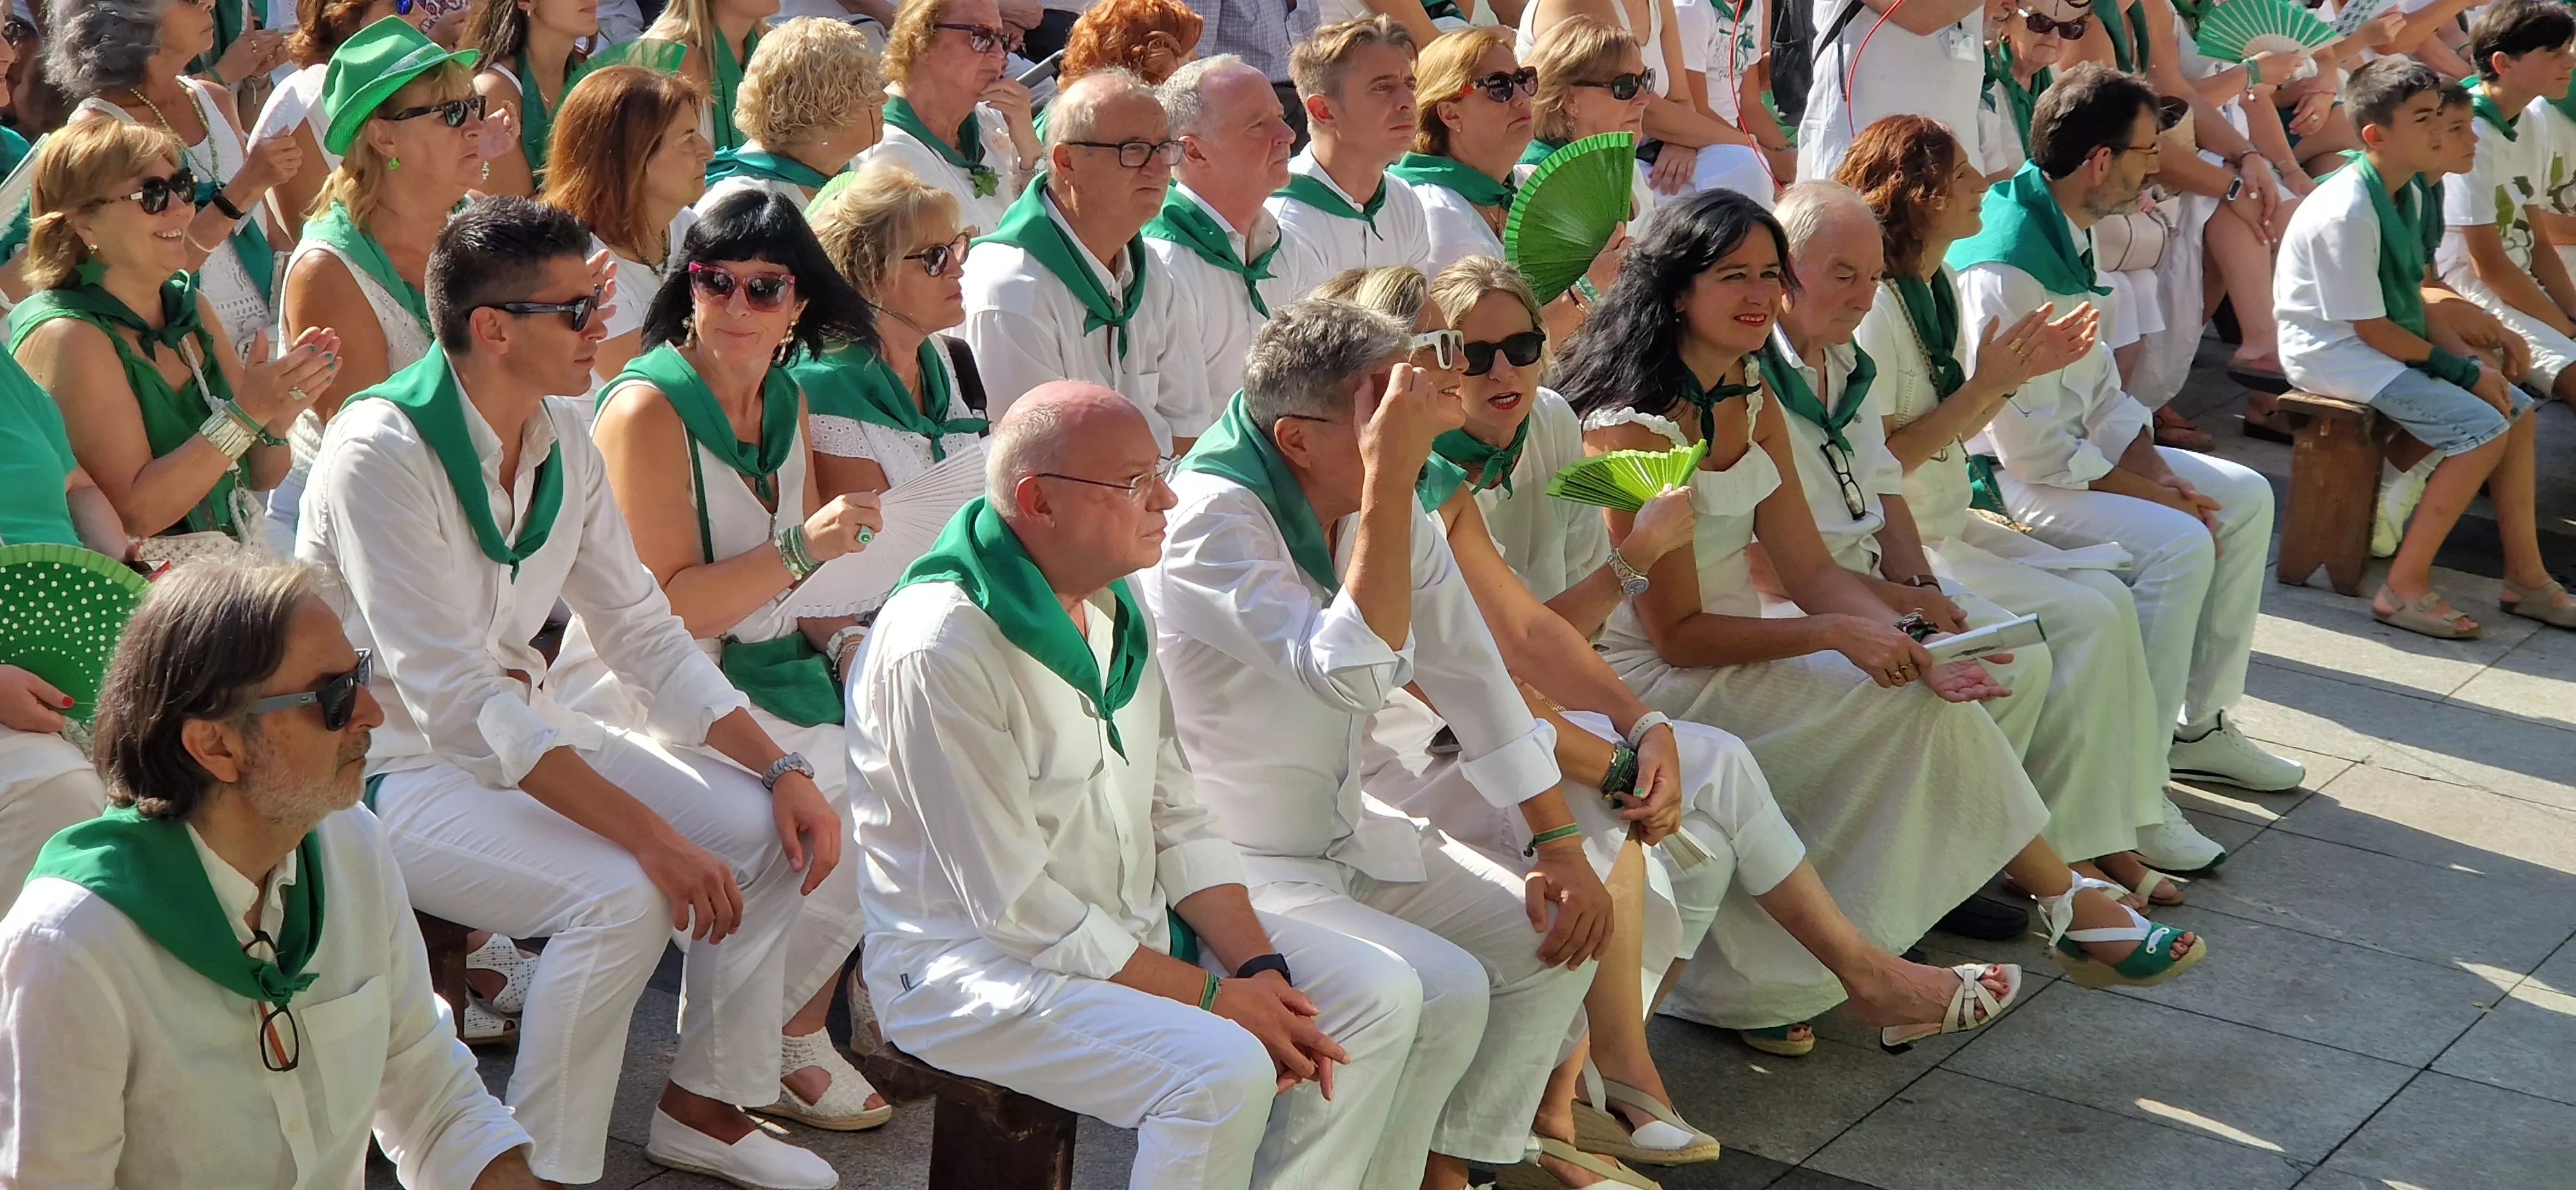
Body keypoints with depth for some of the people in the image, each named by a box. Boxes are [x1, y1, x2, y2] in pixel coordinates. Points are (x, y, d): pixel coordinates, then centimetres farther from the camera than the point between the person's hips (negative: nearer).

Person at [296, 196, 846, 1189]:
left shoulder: (563, 441, 1)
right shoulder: (381, 451, -23)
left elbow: (643, 631, 7)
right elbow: (451, 699, -29)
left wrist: (780, 769, -6)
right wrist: (648, 833, -34)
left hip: (525, 725, 8)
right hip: (393, 765, -8)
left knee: (768, 832, -4)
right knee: (624, 894, -30)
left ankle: (704, 1108, 13)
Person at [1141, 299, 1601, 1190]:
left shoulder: (1390, 505, 0)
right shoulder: (1209, 520, -25)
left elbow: (1468, 672, 8)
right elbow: (1351, 675, -36)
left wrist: (1557, 843, 4)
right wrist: (1390, 476, -36)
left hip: (1344, 833, 9)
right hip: (1230, 865, -9)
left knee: (1557, 941, 1)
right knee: (1443, 993, -25)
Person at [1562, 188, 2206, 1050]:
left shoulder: (1755, 405, 6)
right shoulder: (1636, 430, -20)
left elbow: (1811, 569, 2)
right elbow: (1678, 632, -19)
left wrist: (1912, 647, -14)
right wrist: (1836, 634, -20)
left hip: (1734, 651, 8)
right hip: (1651, 681, -8)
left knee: (1923, 687, -13)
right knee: (1911, 706, -17)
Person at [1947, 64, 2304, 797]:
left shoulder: (2064, 234, 6)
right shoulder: (2004, 269, -26)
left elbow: (2099, 388, 14)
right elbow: (2034, 450, -25)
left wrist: (2162, 473, 0)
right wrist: (2156, 494, -16)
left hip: (2071, 447, 10)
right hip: (2005, 482, -10)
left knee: (2245, 498, 8)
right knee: (2178, 544, -27)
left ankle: (2200, 727, 16)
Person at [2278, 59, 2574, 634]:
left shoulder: (2408, 195, 4)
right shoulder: (2347, 212, -25)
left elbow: (2412, 302, 10)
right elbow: (2371, 330, -22)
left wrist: (2471, 361, -3)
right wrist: (2462, 370, -15)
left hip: (2387, 340, 10)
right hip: (2332, 351, -10)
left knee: (2516, 408, 6)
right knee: (2482, 427, -21)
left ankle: (2525, 577, 15)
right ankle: (2405, 589, -17)